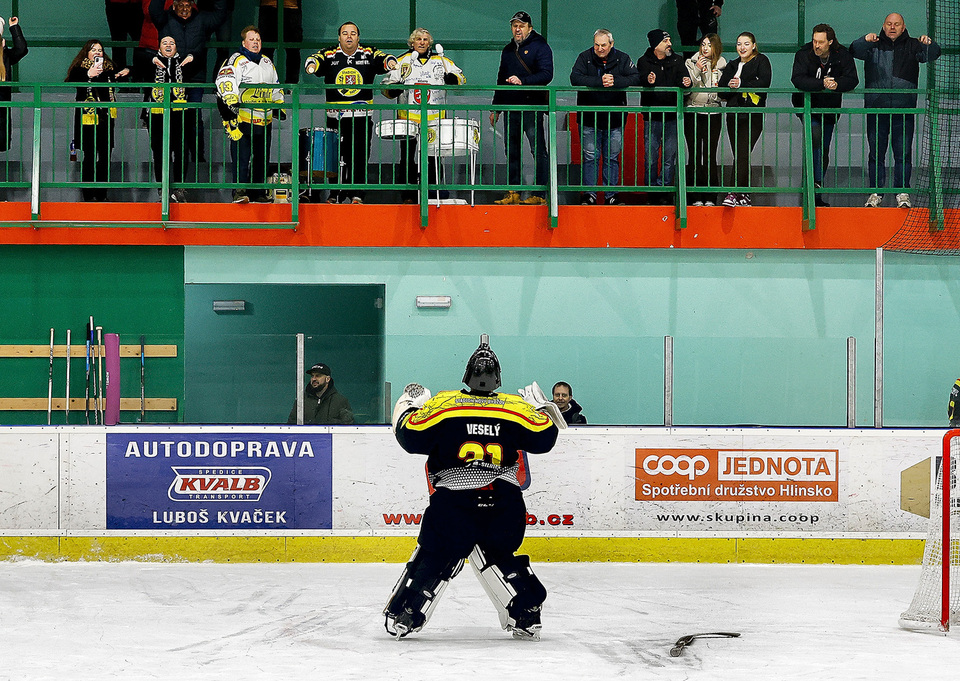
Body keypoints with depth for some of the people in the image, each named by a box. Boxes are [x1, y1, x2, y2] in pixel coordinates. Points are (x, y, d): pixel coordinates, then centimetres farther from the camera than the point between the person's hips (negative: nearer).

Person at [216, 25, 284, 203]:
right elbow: (225, 80, -21)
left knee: (262, 157, 9)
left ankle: (259, 193, 17)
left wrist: (279, 105, 20)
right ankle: (239, 192, -15)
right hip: (242, 119, -7)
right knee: (241, 155, -13)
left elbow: (276, 87, 30)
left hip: (264, 120, 7)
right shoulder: (237, 60, -5)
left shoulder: (267, 62, 19)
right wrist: (231, 101, -35)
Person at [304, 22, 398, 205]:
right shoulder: (330, 55, 5)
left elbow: (382, 59, -8)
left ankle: (357, 194, 5)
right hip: (336, 116, 0)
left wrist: (390, 62, -32)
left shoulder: (369, 54, 7)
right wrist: (312, 65, -35)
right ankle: (336, 194, 9)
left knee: (360, 157, -1)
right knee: (338, 157, 1)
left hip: (362, 116, 0)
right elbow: (316, 59, -11)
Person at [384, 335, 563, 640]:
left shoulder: (443, 404, -1)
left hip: (454, 500, -2)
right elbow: (544, 437, 8)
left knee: (434, 557, 6)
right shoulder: (516, 408, 4)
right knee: (498, 556, 19)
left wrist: (408, 405, 19)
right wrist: (542, 407, 27)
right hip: (504, 503, 2)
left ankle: (402, 616, 4)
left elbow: (410, 435, -1)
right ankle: (527, 616, 11)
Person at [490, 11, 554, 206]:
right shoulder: (508, 50, 20)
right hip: (511, 108, 7)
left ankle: (540, 195, -6)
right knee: (511, 151, 6)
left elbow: (546, 74, -13)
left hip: (532, 107, -7)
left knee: (538, 151, -6)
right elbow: (501, 79, 26)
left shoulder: (540, 47, -1)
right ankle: (513, 193, 10)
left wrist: (522, 81, -26)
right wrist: (495, 108, 22)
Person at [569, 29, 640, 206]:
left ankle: (610, 194, 14)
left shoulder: (622, 59, 1)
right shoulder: (585, 57, -1)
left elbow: (635, 78, -9)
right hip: (589, 118, -1)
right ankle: (590, 194, 7)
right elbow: (575, 78, -15)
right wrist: (599, 82, -25)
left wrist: (615, 82, -24)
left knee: (612, 158, 7)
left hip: (614, 119, 1)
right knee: (590, 157, 1)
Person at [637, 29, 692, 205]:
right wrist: (648, 81, -37)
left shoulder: (677, 60, 10)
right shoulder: (644, 62, 3)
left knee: (670, 158, 2)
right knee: (651, 158, 1)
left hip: (672, 117, 2)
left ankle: (664, 190, 10)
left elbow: (683, 78, -3)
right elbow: (640, 80, -13)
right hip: (652, 117, -2)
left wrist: (687, 83, -27)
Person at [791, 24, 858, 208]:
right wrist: (822, 84, -38)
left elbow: (852, 80, -14)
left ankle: (816, 196, 15)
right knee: (816, 136, -30)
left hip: (829, 108, 3)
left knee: (823, 152, 7)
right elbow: (797, 79, -27)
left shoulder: (842, 55, -9)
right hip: (806, 106, -3)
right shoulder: (803, 54, -15)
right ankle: (816, 181, -23)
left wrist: (836, 84, -34)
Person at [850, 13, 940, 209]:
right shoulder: (874, 45, 8)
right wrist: (865, 41, -30)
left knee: (903, 153, 1)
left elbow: (931, 55, -5)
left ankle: (903, 192, 7)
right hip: (876, 109, 0)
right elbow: (855, 51, -8)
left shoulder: (912, 46, 8)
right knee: (876, 152, 5)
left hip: (904, 110, 0)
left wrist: (929, 44, -29)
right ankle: (876, 192, 12)